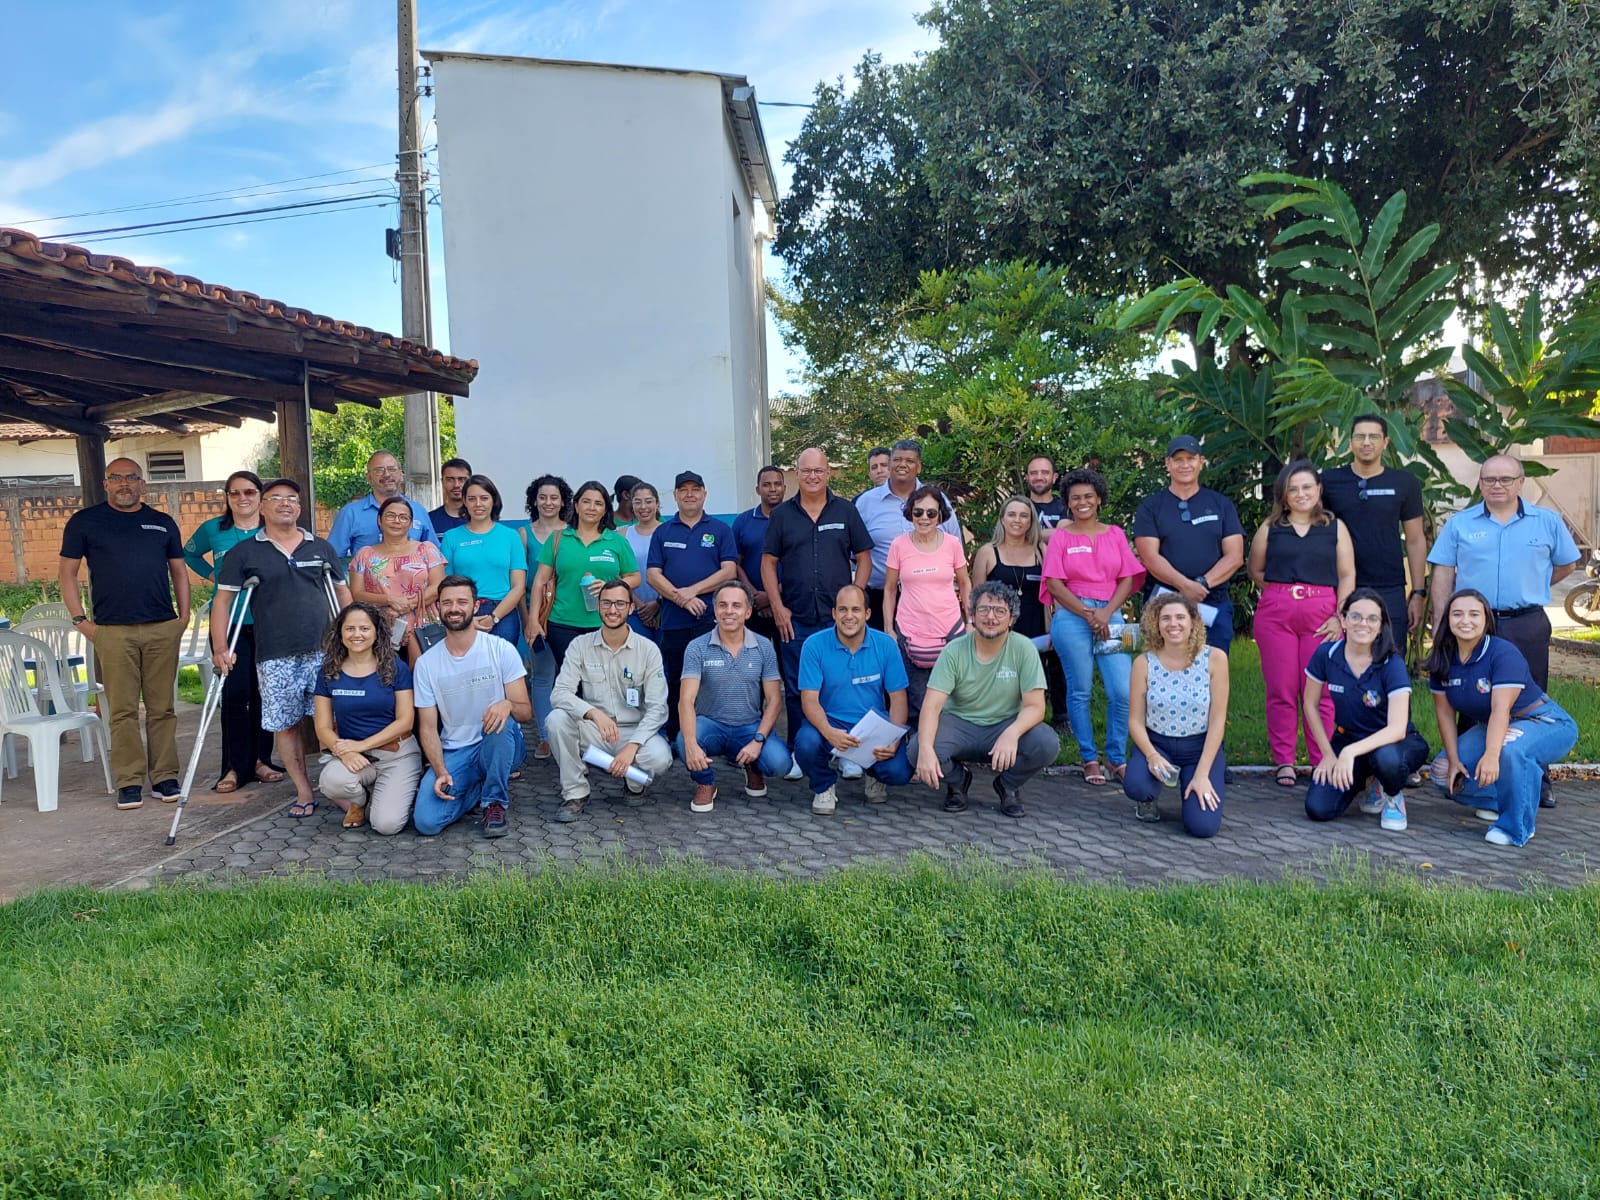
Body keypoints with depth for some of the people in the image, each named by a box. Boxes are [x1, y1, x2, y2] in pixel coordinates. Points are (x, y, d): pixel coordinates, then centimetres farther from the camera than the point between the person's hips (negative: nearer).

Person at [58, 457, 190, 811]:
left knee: (162, 708, 4)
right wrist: (80, 620, -1)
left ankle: (165, 776, 11)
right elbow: (66, 573, 8)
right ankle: (129, 782, 5)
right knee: (122, 710, -1)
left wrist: (184, 616, 8)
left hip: (163, 628, 2)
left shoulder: (163, 523, 13)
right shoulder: (84, 521, 6)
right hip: (113, 631, -2)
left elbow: (179, 571, 18)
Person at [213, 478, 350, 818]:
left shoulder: (321, 548, 12)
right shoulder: (244, 553, 5)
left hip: (323, 651, 1)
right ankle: (304, 793, 15)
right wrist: (220, 648, -7)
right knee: (285, 725, 4)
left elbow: (342, 593, 17)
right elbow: (222, 600, 3)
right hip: (275, 658, -1)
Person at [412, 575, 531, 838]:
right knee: (426, 822, -21)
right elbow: (428, 727, -1)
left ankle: (495, 802, -14)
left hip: (500, 746, -1)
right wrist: (441, 773, -17)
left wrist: (508, 705, -32)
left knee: (502, 721, -37)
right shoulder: (426, 663, -1)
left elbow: (527, 712, -7)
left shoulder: (502, 649, -7)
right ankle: (482, 787, 10)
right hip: (453, 754, 2)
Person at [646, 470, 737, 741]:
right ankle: (673, 738, 17)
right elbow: (652, 575, 4)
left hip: (711, 619, -2)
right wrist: (681, 599, -12)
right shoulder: (662, 532, 13)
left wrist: (692, 590, -12)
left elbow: (729, 571, -2)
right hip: (673, 622, 2)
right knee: (674, 683, 8)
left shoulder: (720, 530, 8)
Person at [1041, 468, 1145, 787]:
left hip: (1110, 616, 2)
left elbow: (1128, 578, 7)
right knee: (1080, 691, 2)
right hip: (1072, 617, -2)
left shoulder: (1115, 534, 12)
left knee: (1124, 692, -6)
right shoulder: (1061, 536, 6)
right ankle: (1090, 760, 13)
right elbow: (1053, 583, -2)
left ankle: (1118, 759, 9)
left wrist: (1107, 612, -8)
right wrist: (1088, 614, -9)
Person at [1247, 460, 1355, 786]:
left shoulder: (1335, 527, 9)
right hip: (1275, 614, 1)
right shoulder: (1270, 527, 10)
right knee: (1281, 690, 3)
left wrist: (1339, 616, -5)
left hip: (1321, 615, -1)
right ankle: (1284, 762, 11)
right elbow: (1256, 571, 16)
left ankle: (1324, 763, 9)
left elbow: (1347, 576, 5)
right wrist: (1282, 591, 2)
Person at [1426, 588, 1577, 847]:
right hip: (1488, 727, 7)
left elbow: (1501, 709, -36)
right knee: (1443, 772, -9)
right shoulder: (1443, 659, -7)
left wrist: (1491, 755, -48)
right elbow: (1445, 711, -4)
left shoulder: (1504, 654, -25)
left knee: (1509, 748, -39)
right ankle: (1499, 801, 18)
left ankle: (1517, 827, -20)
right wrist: (1454, 760, -11)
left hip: (1544, 722, -7)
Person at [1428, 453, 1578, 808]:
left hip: (1527, 627, 0)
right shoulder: (1459, 524, 5)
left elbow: (1566, 565, 16)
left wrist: (1529, 589, 8)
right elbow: (1443, 574, 3)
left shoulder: (1547, 522, 6)